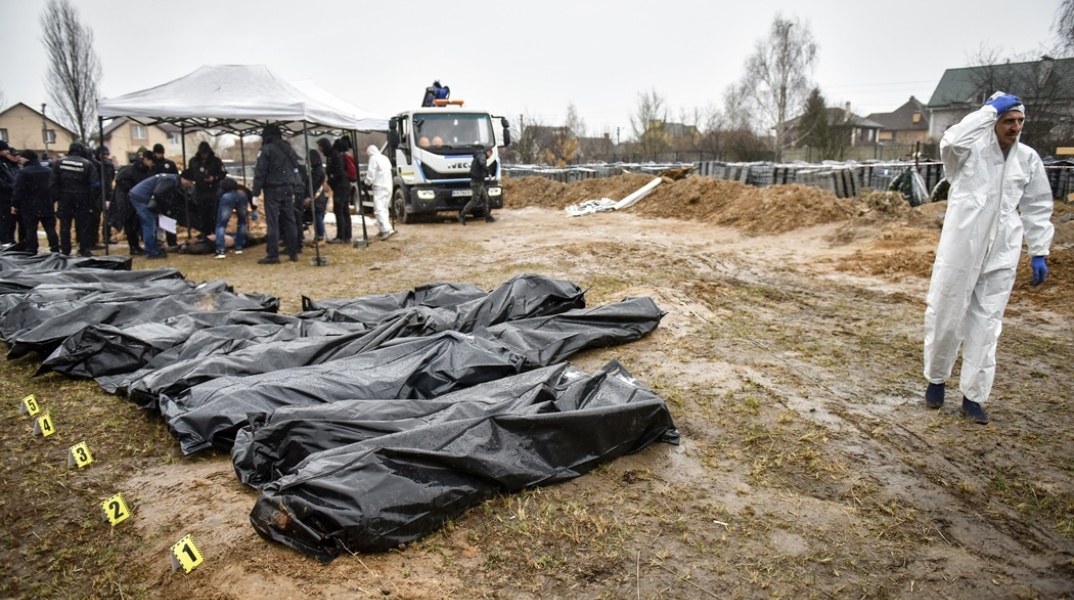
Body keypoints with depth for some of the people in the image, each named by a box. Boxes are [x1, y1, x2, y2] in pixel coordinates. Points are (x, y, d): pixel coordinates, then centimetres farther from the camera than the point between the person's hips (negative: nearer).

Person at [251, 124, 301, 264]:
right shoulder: (289, 149, 13)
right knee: (289, 221, 10)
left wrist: (255, 191, -8)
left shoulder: (267, 149, -8)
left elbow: (260, 172, -11)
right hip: (288, 188, 6)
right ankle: (293, 253, 13)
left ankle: (273, 255, -6)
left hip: (273, 189, -6)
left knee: (272, 222, -5)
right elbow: (296, 170, 16)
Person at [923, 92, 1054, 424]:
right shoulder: (972, 150, -2)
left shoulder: (1028, 159, 8)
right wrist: (989, 109, -18)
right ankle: (935, 380, 24)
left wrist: (1039, 252, 10)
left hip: (1001, 255, 3)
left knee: (986, 325, 5)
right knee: (945, 317, 4)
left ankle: (973, 396, 14)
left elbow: (1037, 208, 14)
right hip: (960, 250, -3)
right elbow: (951, 142, -27)